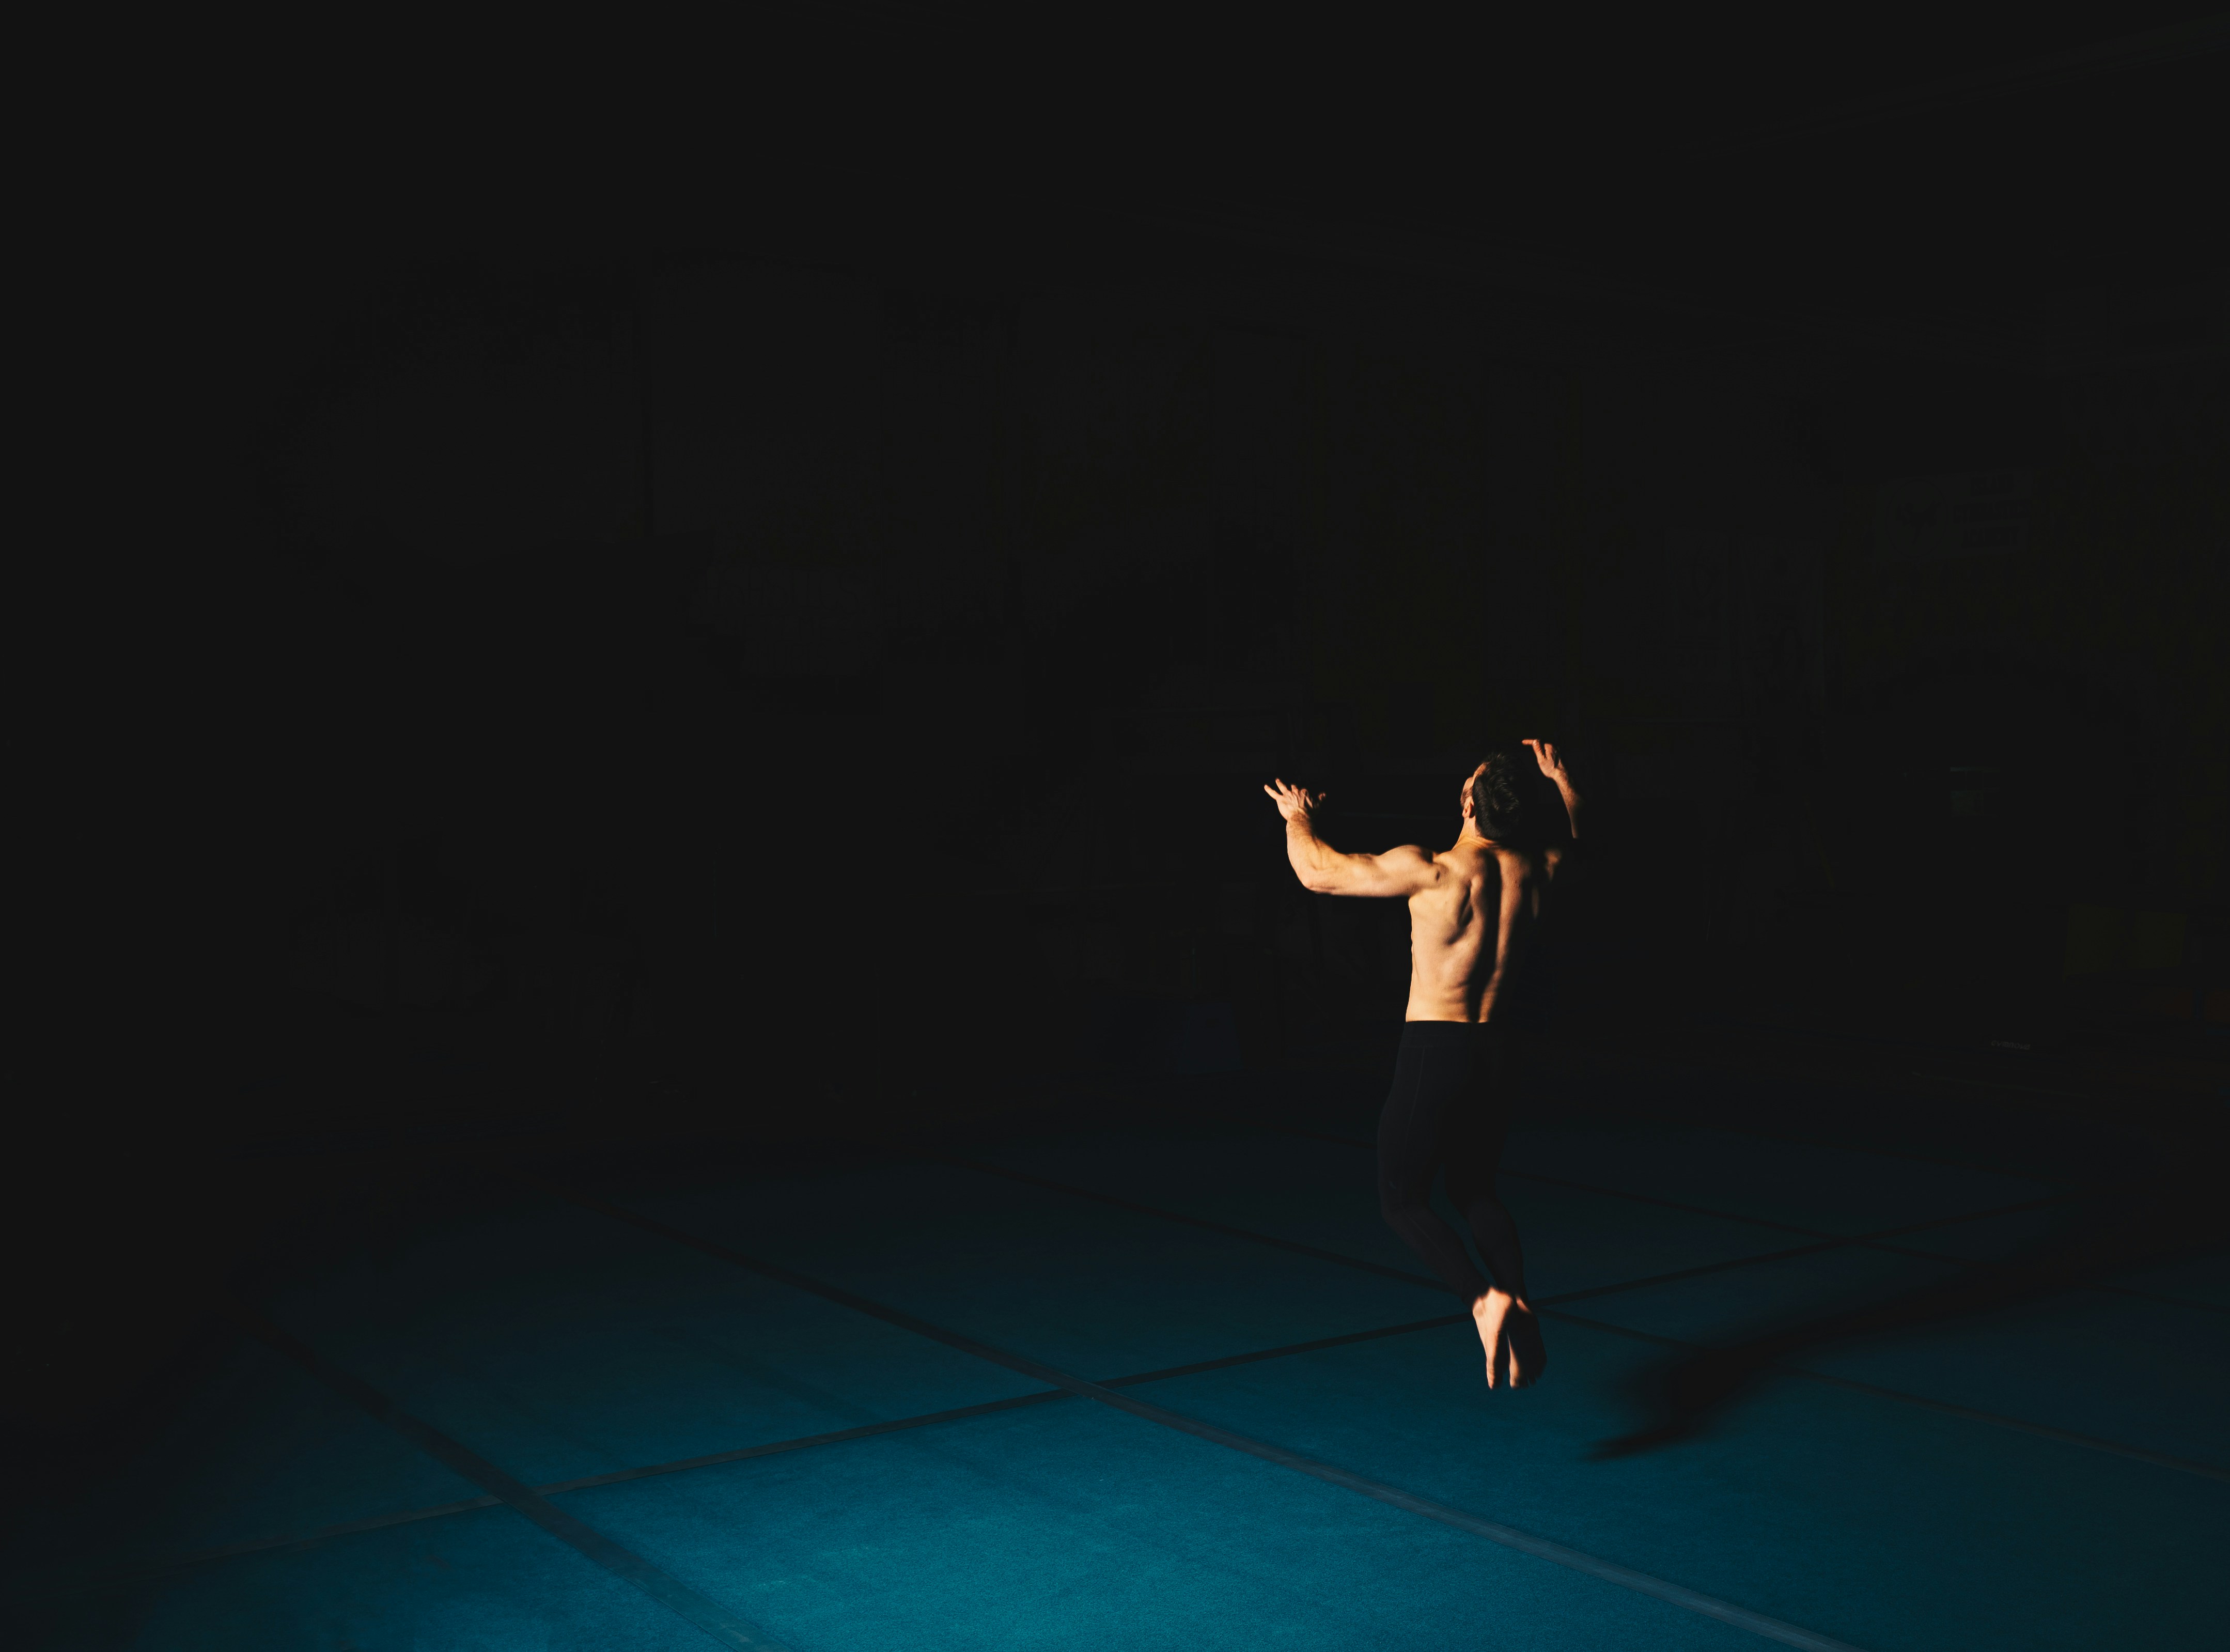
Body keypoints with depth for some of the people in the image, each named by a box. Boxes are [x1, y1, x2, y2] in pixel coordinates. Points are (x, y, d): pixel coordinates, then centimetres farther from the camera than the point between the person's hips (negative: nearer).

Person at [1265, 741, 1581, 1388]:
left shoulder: (1433, 870, -18)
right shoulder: (1535, 868, -2)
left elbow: (1317, 872, -9)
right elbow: (1575, 836, 24)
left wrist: (1296, 818, 10)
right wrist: (1558, 776, 38)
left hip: (1433, 1049, -6)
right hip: (1494, 1050, 6)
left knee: (1404, 1200, 5)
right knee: (1473, 1190, 22)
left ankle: (1487, 1299, -17)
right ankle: (1518, 1301, 2)